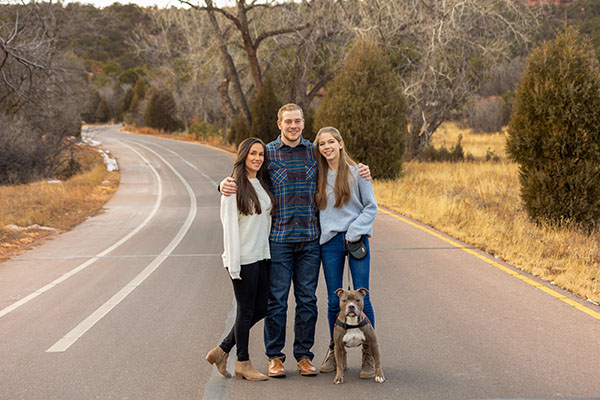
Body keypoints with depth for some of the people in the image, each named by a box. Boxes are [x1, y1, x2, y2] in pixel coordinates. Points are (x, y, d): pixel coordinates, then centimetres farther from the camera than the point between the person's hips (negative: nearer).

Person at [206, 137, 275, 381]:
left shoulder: (263, 185, 11)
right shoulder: (233, 187, -11)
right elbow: (230, 227, -13)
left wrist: (269, 255, 12)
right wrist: (234, 267, -16)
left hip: (261, 257, 8)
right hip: (243, 259, -8)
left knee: (260, 309, 11)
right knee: (246, 311, 1)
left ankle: (222, 351, 22)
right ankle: (243, 364, 15)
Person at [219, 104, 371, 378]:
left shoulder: (315, 152, 10)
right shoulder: (267, 153, 3)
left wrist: (360, 173, 3)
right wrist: (225, 185, -16)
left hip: (310, 239, 2)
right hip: (278, 239, -2)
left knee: (307, 299, 6)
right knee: (276, 299, 1)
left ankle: (303, 355, 16)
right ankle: (275, 356, 12)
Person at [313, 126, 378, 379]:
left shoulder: (356, 172, 0)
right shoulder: (319, 176, 10)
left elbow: (371, 206, 0)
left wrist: (355, 231, -9)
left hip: (356, 239, -3)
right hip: (329, 242, 3)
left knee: (362, 298, -6)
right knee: (334, 300, 5)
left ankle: (368, 355, 2)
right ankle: (335, 353, 18)